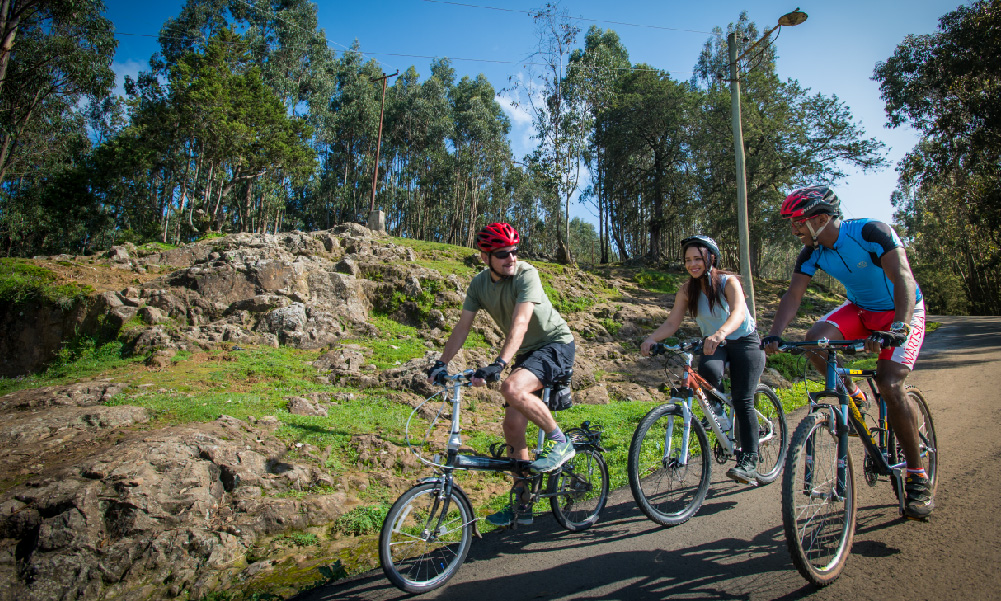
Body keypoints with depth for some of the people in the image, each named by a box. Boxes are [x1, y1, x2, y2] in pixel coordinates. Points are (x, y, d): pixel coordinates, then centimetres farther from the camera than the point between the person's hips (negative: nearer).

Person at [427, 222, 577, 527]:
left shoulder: (526, 274, -22)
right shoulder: (480, 283, -2)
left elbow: (520, 324, -33)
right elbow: (463, 326, -2)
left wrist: (499, 363, -44)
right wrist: (441, 362, -12)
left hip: (557, 344, -7)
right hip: (527, 352, 7)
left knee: (512, 388, -33)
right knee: (512, 427, 3)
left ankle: (560, 442, -11)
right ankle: (521, 504, 17)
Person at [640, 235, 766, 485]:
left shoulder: (728, 282, -18)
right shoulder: (688, 290, -6)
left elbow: (738, 312, -37)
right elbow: (671, 322, -11)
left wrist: (721, 333, -58)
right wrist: (651, 339, -32)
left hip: (744, 342, -3)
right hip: (713, 344, 3)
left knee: (742, 400, -13)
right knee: (708, 371, -32)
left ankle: (749, 461, -4)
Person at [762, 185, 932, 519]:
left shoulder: (872, 233, -27)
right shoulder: (812, 253, -11)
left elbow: (903, 279, -36)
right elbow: (793, 295, -14)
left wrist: (897, 329, -51)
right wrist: (774, 335, -30)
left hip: (902, 312, -5)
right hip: (860, 310, 5)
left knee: (889, 384, -22)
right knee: (815, 339, -25)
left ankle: (917, 476, -5)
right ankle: (853, 397, 3)